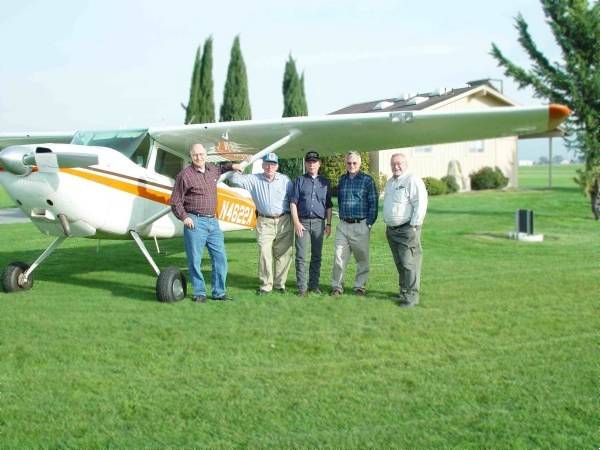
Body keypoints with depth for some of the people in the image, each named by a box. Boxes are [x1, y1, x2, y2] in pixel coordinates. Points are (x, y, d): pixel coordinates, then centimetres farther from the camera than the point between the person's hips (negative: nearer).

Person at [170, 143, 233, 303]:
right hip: (195, 222, -5)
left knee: (220, 258, 5)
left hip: (213, 221, 6)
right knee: (195, 260, 0)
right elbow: (175, 201, -4)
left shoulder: (212, 170, 12)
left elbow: (219, 170, 41)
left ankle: (219, 292, 15)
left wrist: (231, 166, 28)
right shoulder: (185, 175, -5)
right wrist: (184, 217, -15)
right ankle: (199, 292, 12)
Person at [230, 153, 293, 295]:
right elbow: (235, 180, 5)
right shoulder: (254, 179, 7)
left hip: (284, 221, 0)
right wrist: (236, 169, -9)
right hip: (264, 222, 0)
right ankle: (265, 285, 4)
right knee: (264, 254, -5)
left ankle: (280, 284, 15)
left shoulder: (285, 180, 6)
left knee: (283, 254, 3)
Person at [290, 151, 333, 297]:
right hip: (303, 222, -2)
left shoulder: (325, 182, 13)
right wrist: (296, 223, -8)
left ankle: (314, 284, 16)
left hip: (319, 223, 2)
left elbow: (329, 205, 15)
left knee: (317, 256, 7)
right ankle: (301, 287, 0)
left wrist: (328, 224, 7)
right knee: (301, 256, -4)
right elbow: (293, 202, 1)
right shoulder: (300, 180, 6)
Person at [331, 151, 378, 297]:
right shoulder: (342, 180, 12)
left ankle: (360, 286, 16)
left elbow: (373, 203, -2)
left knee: (362, 258, 5)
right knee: (339, 256, 0)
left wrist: (369, 223, -6)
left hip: (361, 225, -3)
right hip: (343, 225, 3)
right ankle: (337, 286, 7)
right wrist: (341, 218, 14)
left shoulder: (367, 180, -1)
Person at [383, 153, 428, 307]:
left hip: (407, 229, -8)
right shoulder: (390, 182, 17)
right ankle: (403, 291, 23)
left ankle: (412, 296, -5)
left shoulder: (412, 181, -11)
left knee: (409, 263, -8)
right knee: (399, 263, 14)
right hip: (391, 229, 8)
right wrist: (386, 222, 20)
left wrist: (413, 226, -18)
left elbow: (420, 204, -17)